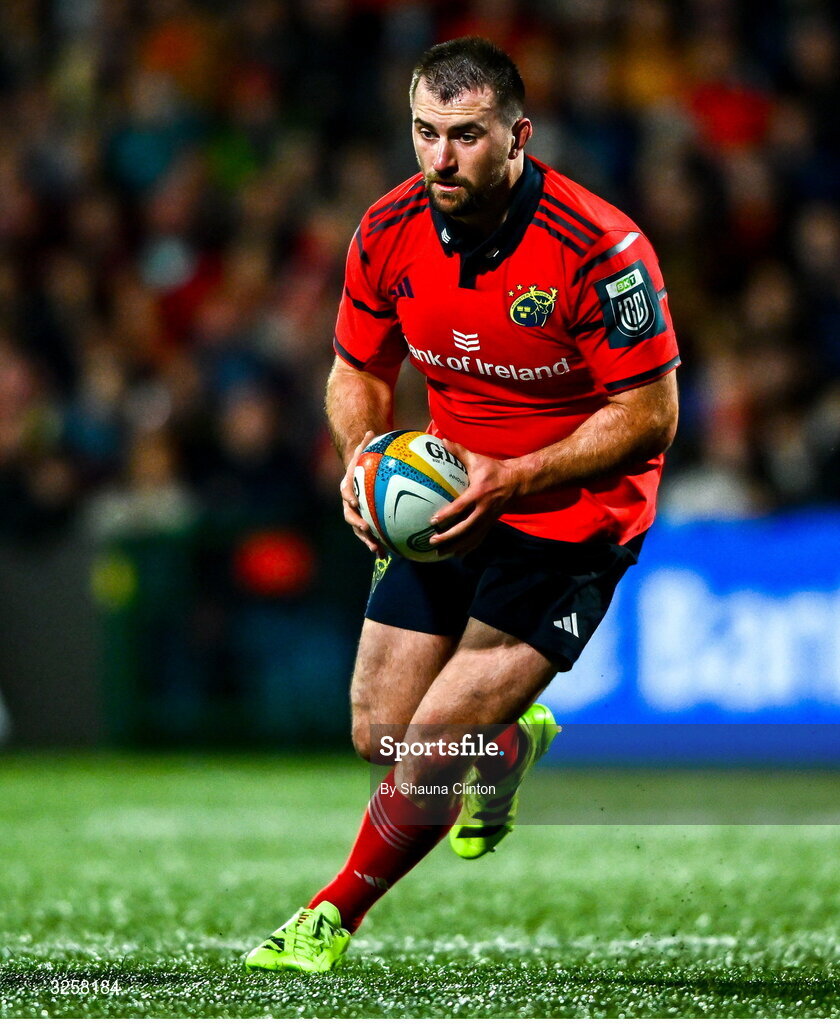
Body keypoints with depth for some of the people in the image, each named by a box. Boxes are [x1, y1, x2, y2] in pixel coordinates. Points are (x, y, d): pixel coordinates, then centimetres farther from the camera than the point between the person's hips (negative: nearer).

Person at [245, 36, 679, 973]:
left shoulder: (597, 248, -23)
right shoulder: (390, 232, -7)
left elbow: (649, 415, -18)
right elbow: (359, 371, 9)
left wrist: (512, 480, -27)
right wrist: (362, 456, -13)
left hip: (573, 517, -6)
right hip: (448, 500, 6)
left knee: (434, 748, -12)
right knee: (379, 736, 7)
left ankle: (333, 918, 10)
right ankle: (511, 742, 40)